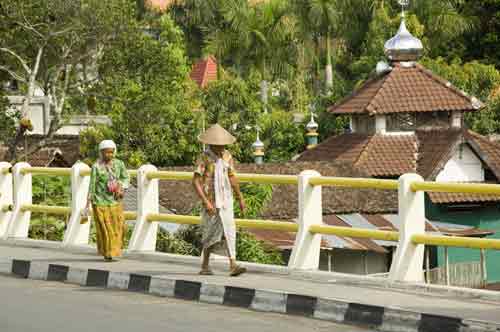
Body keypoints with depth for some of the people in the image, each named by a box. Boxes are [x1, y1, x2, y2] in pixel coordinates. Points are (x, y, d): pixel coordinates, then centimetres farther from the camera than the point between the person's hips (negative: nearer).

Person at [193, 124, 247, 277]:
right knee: (212, 233, 3)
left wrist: (240, 198, 21)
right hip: (211, 201, -4)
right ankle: (205, 266, 19)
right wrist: (206, 202, -23)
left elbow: (232, 177, 17)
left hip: (226, 200, 5)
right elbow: (196, 181, -17)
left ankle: (233, 265, -13)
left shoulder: (227, 156, 6)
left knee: (229, 231, -6)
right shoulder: (204, 158, -12)